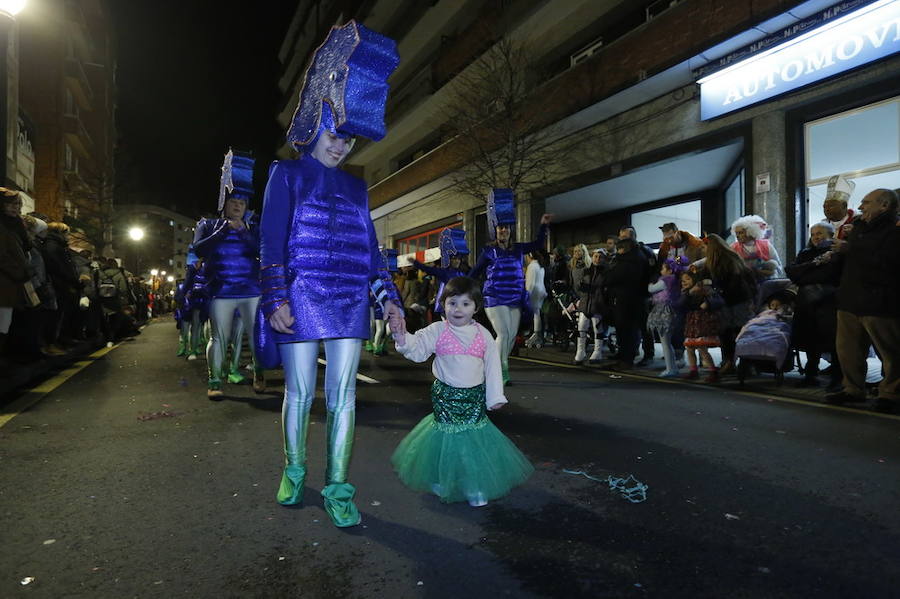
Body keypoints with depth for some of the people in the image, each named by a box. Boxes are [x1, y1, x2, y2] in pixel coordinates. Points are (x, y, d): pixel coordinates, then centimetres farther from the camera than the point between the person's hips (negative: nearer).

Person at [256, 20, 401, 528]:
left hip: (350, 300, 3)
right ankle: (295, 474, 24)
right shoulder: (288, 173, 7)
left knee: (343, 394, 0)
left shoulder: (356, 187, 18)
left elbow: (370, 247, 16)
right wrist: (276, 299, -12)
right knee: (300, 391, 4)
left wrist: (388, 297, 7)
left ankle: (338, 489, 8)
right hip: (301, 297, -3)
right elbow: (272, 240, -2)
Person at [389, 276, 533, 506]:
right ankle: (440, 482, 27)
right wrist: (404, 339, -31)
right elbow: (418, 349, -10)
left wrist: (495, 397, 3)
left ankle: (475, 487, 18)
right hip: (445, 394, -1)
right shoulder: (437, 331, -5)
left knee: (476, 439, 3)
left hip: (475, 396, 2)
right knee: (446, 437, 5)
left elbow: (492, 366, 4)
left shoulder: (483, 335, 0)